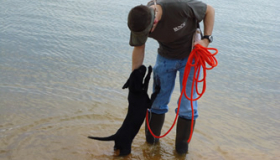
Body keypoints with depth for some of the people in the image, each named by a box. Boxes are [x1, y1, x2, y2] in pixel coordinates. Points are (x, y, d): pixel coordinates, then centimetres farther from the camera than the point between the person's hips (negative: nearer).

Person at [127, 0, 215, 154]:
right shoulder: (140, 21, -23)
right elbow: (139, 49, -5)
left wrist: (206, 39, -26)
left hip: (190, 56, -3)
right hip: (166, 58, 3)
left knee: (188, 103, -2)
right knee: (158, 101, 8)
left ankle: (182, 147, 15)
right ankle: (151, 139, 28)